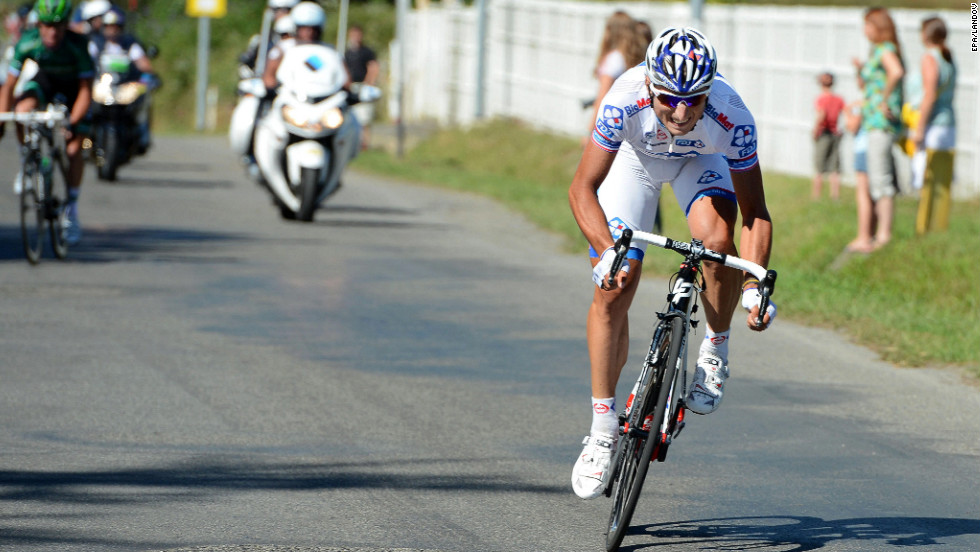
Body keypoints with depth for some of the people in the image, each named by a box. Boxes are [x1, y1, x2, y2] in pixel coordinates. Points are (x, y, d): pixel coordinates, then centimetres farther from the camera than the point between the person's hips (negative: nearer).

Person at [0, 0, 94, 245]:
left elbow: (86, 91, -32)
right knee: (22, 110, -28)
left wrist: (73, 123, -42)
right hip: (44, 80, 2)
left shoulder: (78, 46, -34)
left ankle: (71, 209, 1)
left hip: (72, 88, -2)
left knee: (74, 147, -12)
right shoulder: (28, 44, -30)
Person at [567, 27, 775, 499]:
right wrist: (606, 252, -49)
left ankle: (715, 353, -4)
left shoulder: (731, 118, -38)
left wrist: (755, 285, -44)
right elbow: (582, 189, -34)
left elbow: (753, 212, -31)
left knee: (718, 241, -31)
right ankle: (603, 429, 4)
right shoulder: (626, 100, -39)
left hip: (700, 159, 0)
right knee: (614, 288, -9)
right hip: (636, 157, 0)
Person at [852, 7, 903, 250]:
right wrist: (860, 69, 10)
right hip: (873, 121, 11)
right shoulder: (876, 51, 19)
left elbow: (897, 72, -34)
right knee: (875, 179, 13)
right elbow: (863, 85, 30)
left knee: (880, 180, -11)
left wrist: (885, 100, -25)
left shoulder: (886, 50, -11)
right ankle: (880, 233, 17)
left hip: (882, 121, -11)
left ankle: (884, 235, -12)